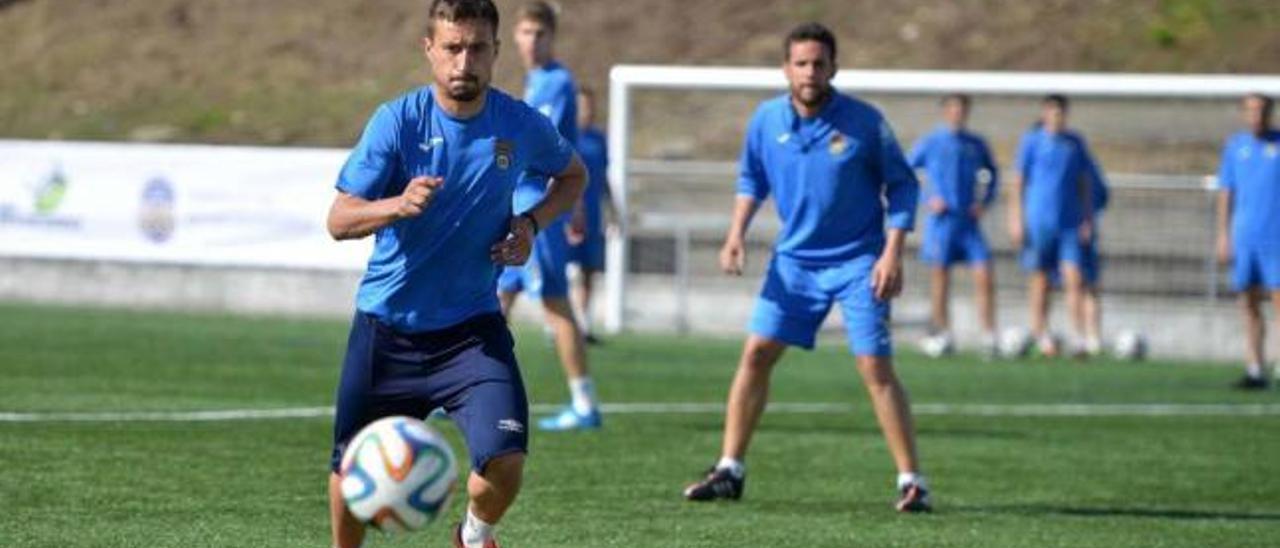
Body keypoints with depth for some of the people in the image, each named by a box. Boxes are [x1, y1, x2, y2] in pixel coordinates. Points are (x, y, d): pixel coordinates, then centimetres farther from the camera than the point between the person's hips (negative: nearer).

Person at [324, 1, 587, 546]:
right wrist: (399, 205, -36)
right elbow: (339, 220, -16)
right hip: (386, 328, 0)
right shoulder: (397, 121, -12)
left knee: (505, 460, -19)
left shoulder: (520, 125, -6)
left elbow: (573, 175, 16)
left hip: (471, 327, 0)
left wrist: (531, 222, -4)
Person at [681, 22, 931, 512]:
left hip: (858, 262, -4)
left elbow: (902, 186, -5)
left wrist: (893, 252, -13)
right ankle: (729, 471, 7)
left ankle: (911, 482, -2)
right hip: (794, 260, 4)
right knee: (755, 354, -2)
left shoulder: (864, 122, -12)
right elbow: (752, 178, 14)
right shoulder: (767, 120, -3)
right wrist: (737, 234, 1)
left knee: (876, 368, -9)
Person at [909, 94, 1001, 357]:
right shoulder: (930, 143, 0)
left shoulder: (976, 144, 9)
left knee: (985, 277, -8)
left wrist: (985, 202, 6)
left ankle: (989, 336, -3)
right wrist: (927, 200, -7)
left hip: (969, 221, 2)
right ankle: (943, 334, 14)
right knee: (940, 279, 1)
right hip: (940, 223, -2)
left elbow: (992, 175, 22)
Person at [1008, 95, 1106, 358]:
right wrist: (1016, 220, -3)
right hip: (1039, 221, -2)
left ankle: (1081, 336, -11)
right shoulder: (1032, 141, 1)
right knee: (1041, 281, 3)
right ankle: (1041, 336, 12)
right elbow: (1018, 181, 2)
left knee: (1074, 278, -8)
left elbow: (1086, 183, 16)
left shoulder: (1075, 143, 10)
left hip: (1070, 222, 2)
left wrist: (1087, 219, 10)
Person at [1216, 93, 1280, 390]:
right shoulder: (1235, 146, 11)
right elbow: (1226, 193, 14)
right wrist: (1223, 235, 8)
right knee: (1249, 304, 4)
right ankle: (1255, 370, 8)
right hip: (1244, 239, 4)